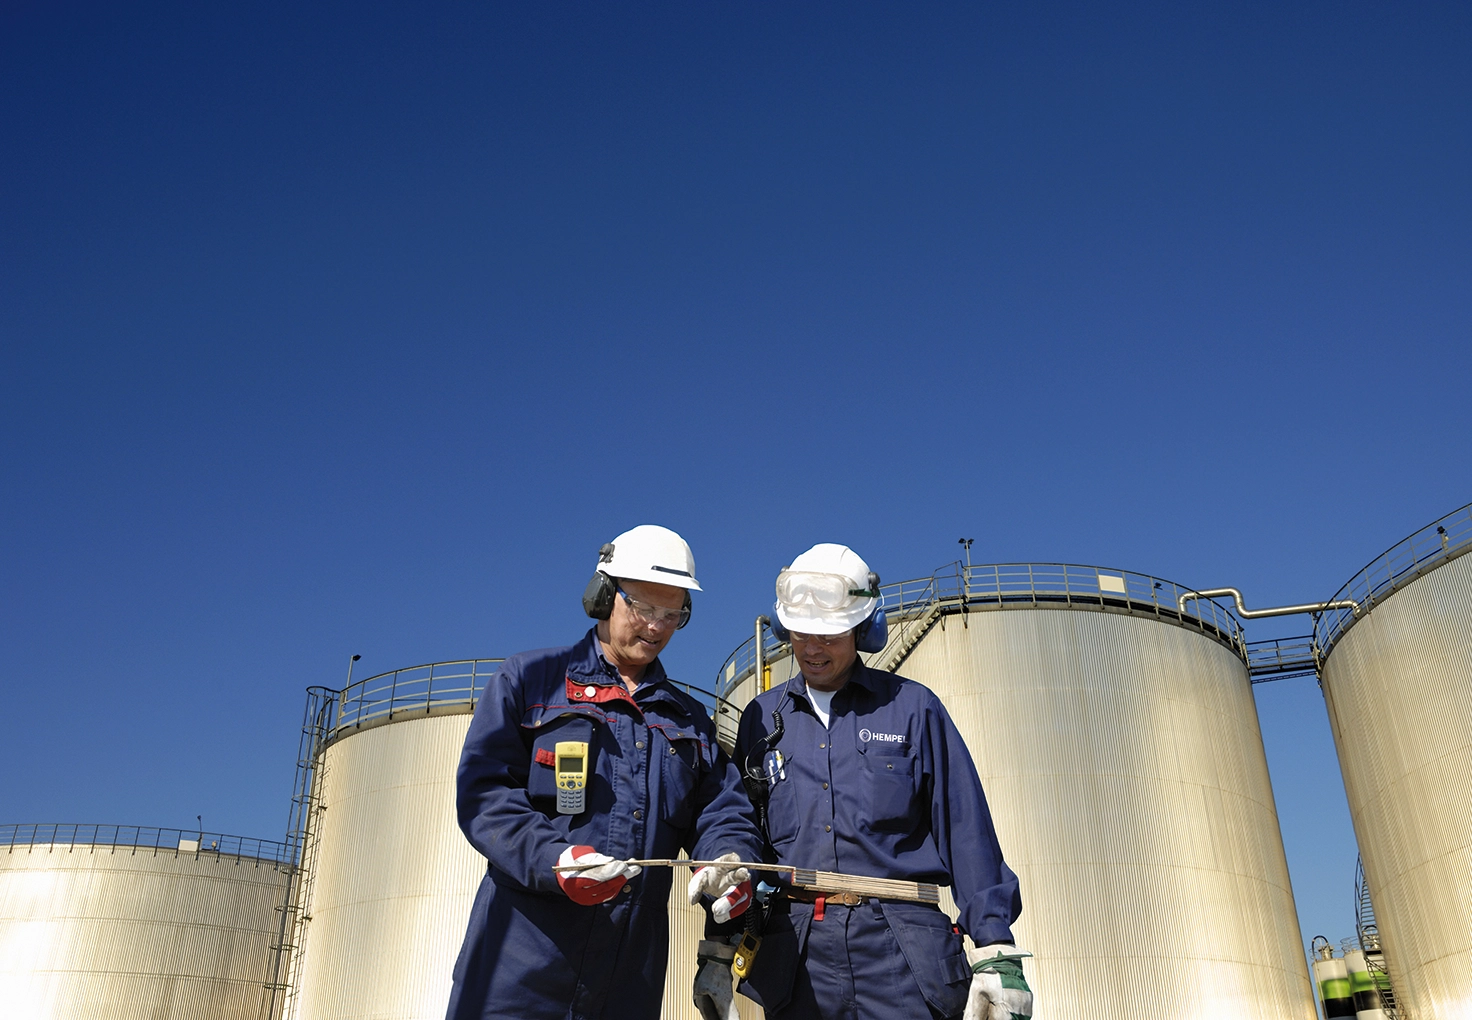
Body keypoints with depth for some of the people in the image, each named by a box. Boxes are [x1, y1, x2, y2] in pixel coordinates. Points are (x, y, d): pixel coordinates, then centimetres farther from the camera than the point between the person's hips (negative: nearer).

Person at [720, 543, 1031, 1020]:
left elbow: (967, 833, 2)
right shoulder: (763, 718, 12)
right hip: (796, 953, 2)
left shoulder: (912, 708, 5)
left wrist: (995, 952, -4)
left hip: (902, 950, -2)